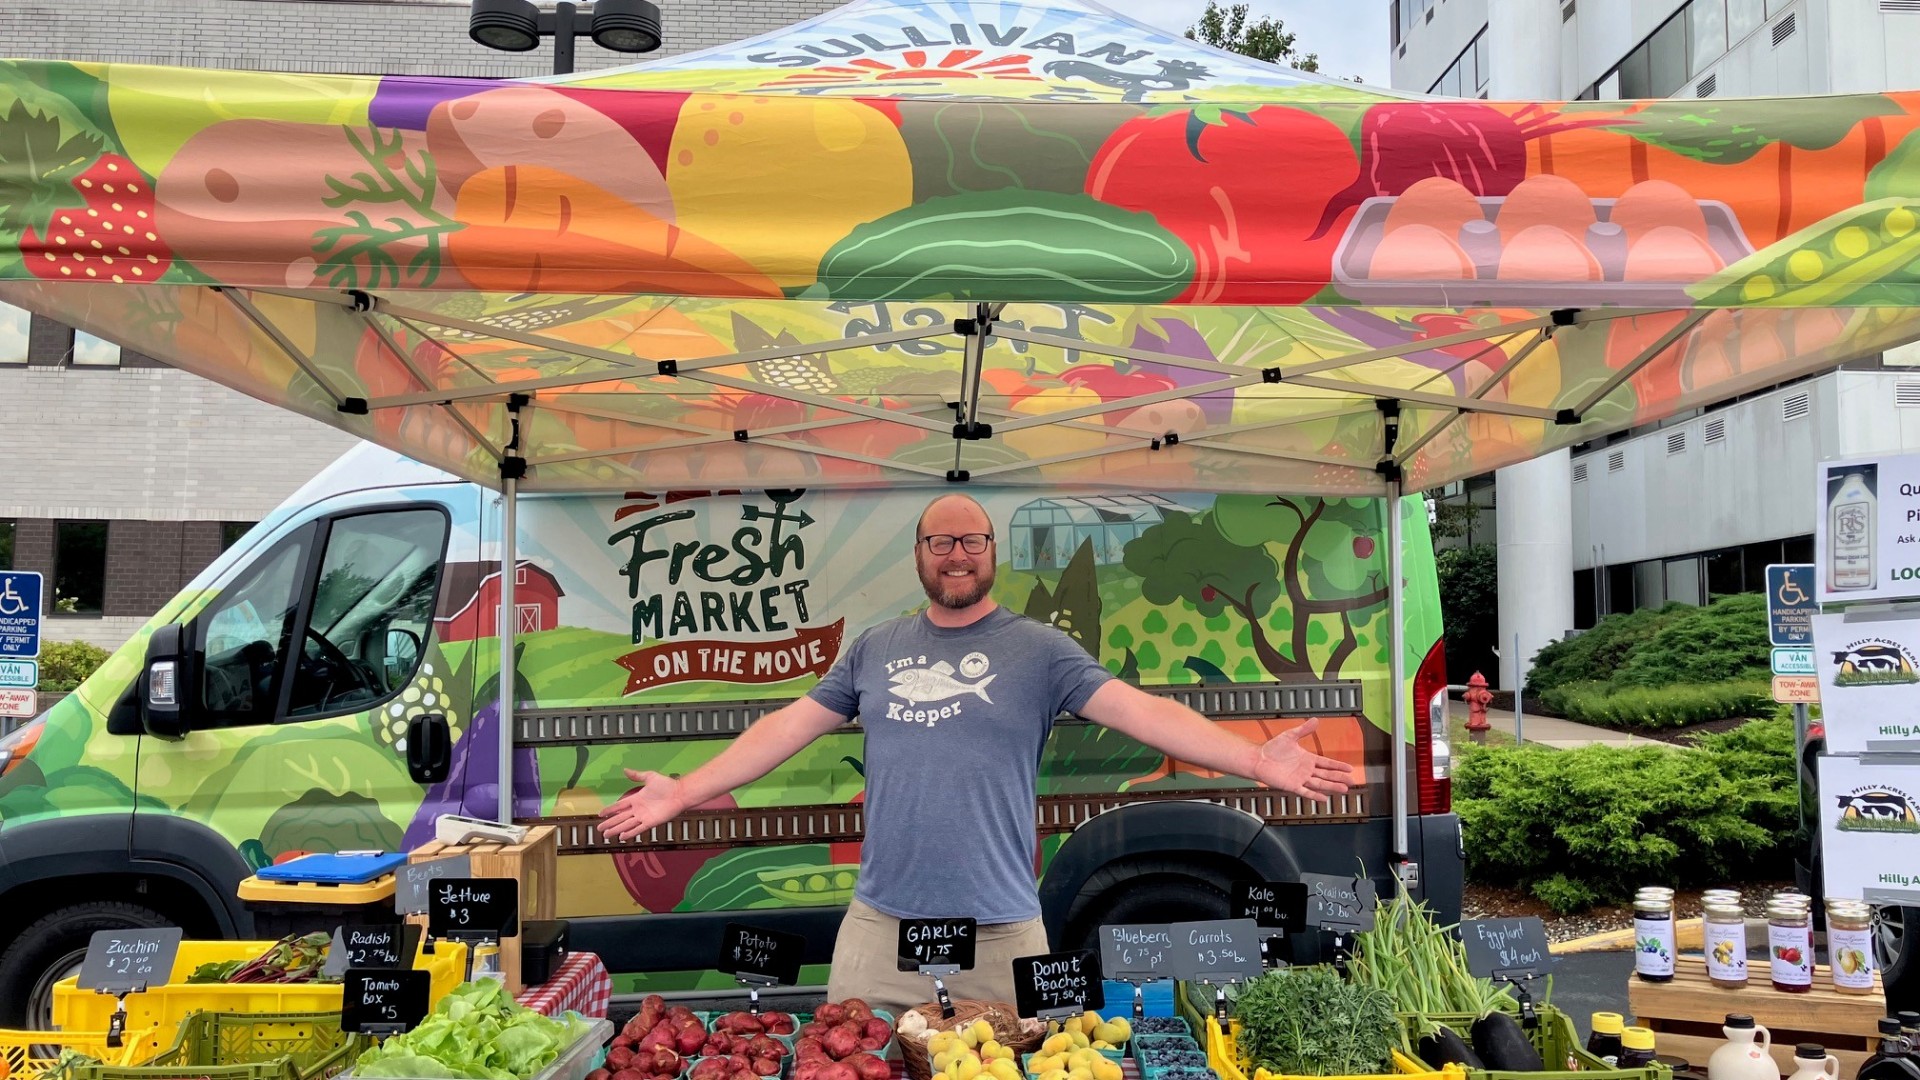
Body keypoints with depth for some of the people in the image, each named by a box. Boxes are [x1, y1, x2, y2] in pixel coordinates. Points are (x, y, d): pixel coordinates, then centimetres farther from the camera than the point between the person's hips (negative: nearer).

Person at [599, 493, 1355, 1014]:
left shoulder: (1038, 650, -1)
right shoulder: (873, 650, 9)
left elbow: (1137, 709, -10)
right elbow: (790, 726, 10)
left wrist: (1255, 761, -21)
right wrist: (684, 792, 6)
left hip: (1000, 931, -2)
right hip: (879, 924, 3)